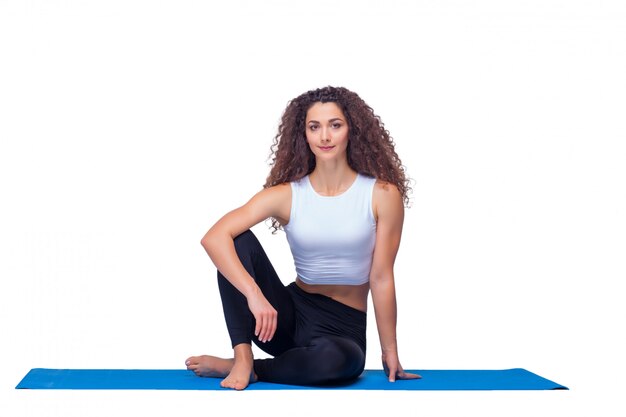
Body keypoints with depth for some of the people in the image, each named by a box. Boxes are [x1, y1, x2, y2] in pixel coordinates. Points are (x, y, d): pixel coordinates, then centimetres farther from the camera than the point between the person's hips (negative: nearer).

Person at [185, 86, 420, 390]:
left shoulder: (382, 194, -7)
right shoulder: (287, 194, -5)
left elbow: (381, 277, -6)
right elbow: (214, 238, -18)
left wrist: (389, 352, -4)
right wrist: (254, 294, -32)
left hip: (344, 327, -1)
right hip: (290, 313, 2)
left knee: (339, 359, -39)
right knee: (239, 241, -20)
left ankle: (233, 367, -15)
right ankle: (243, 357, -21)